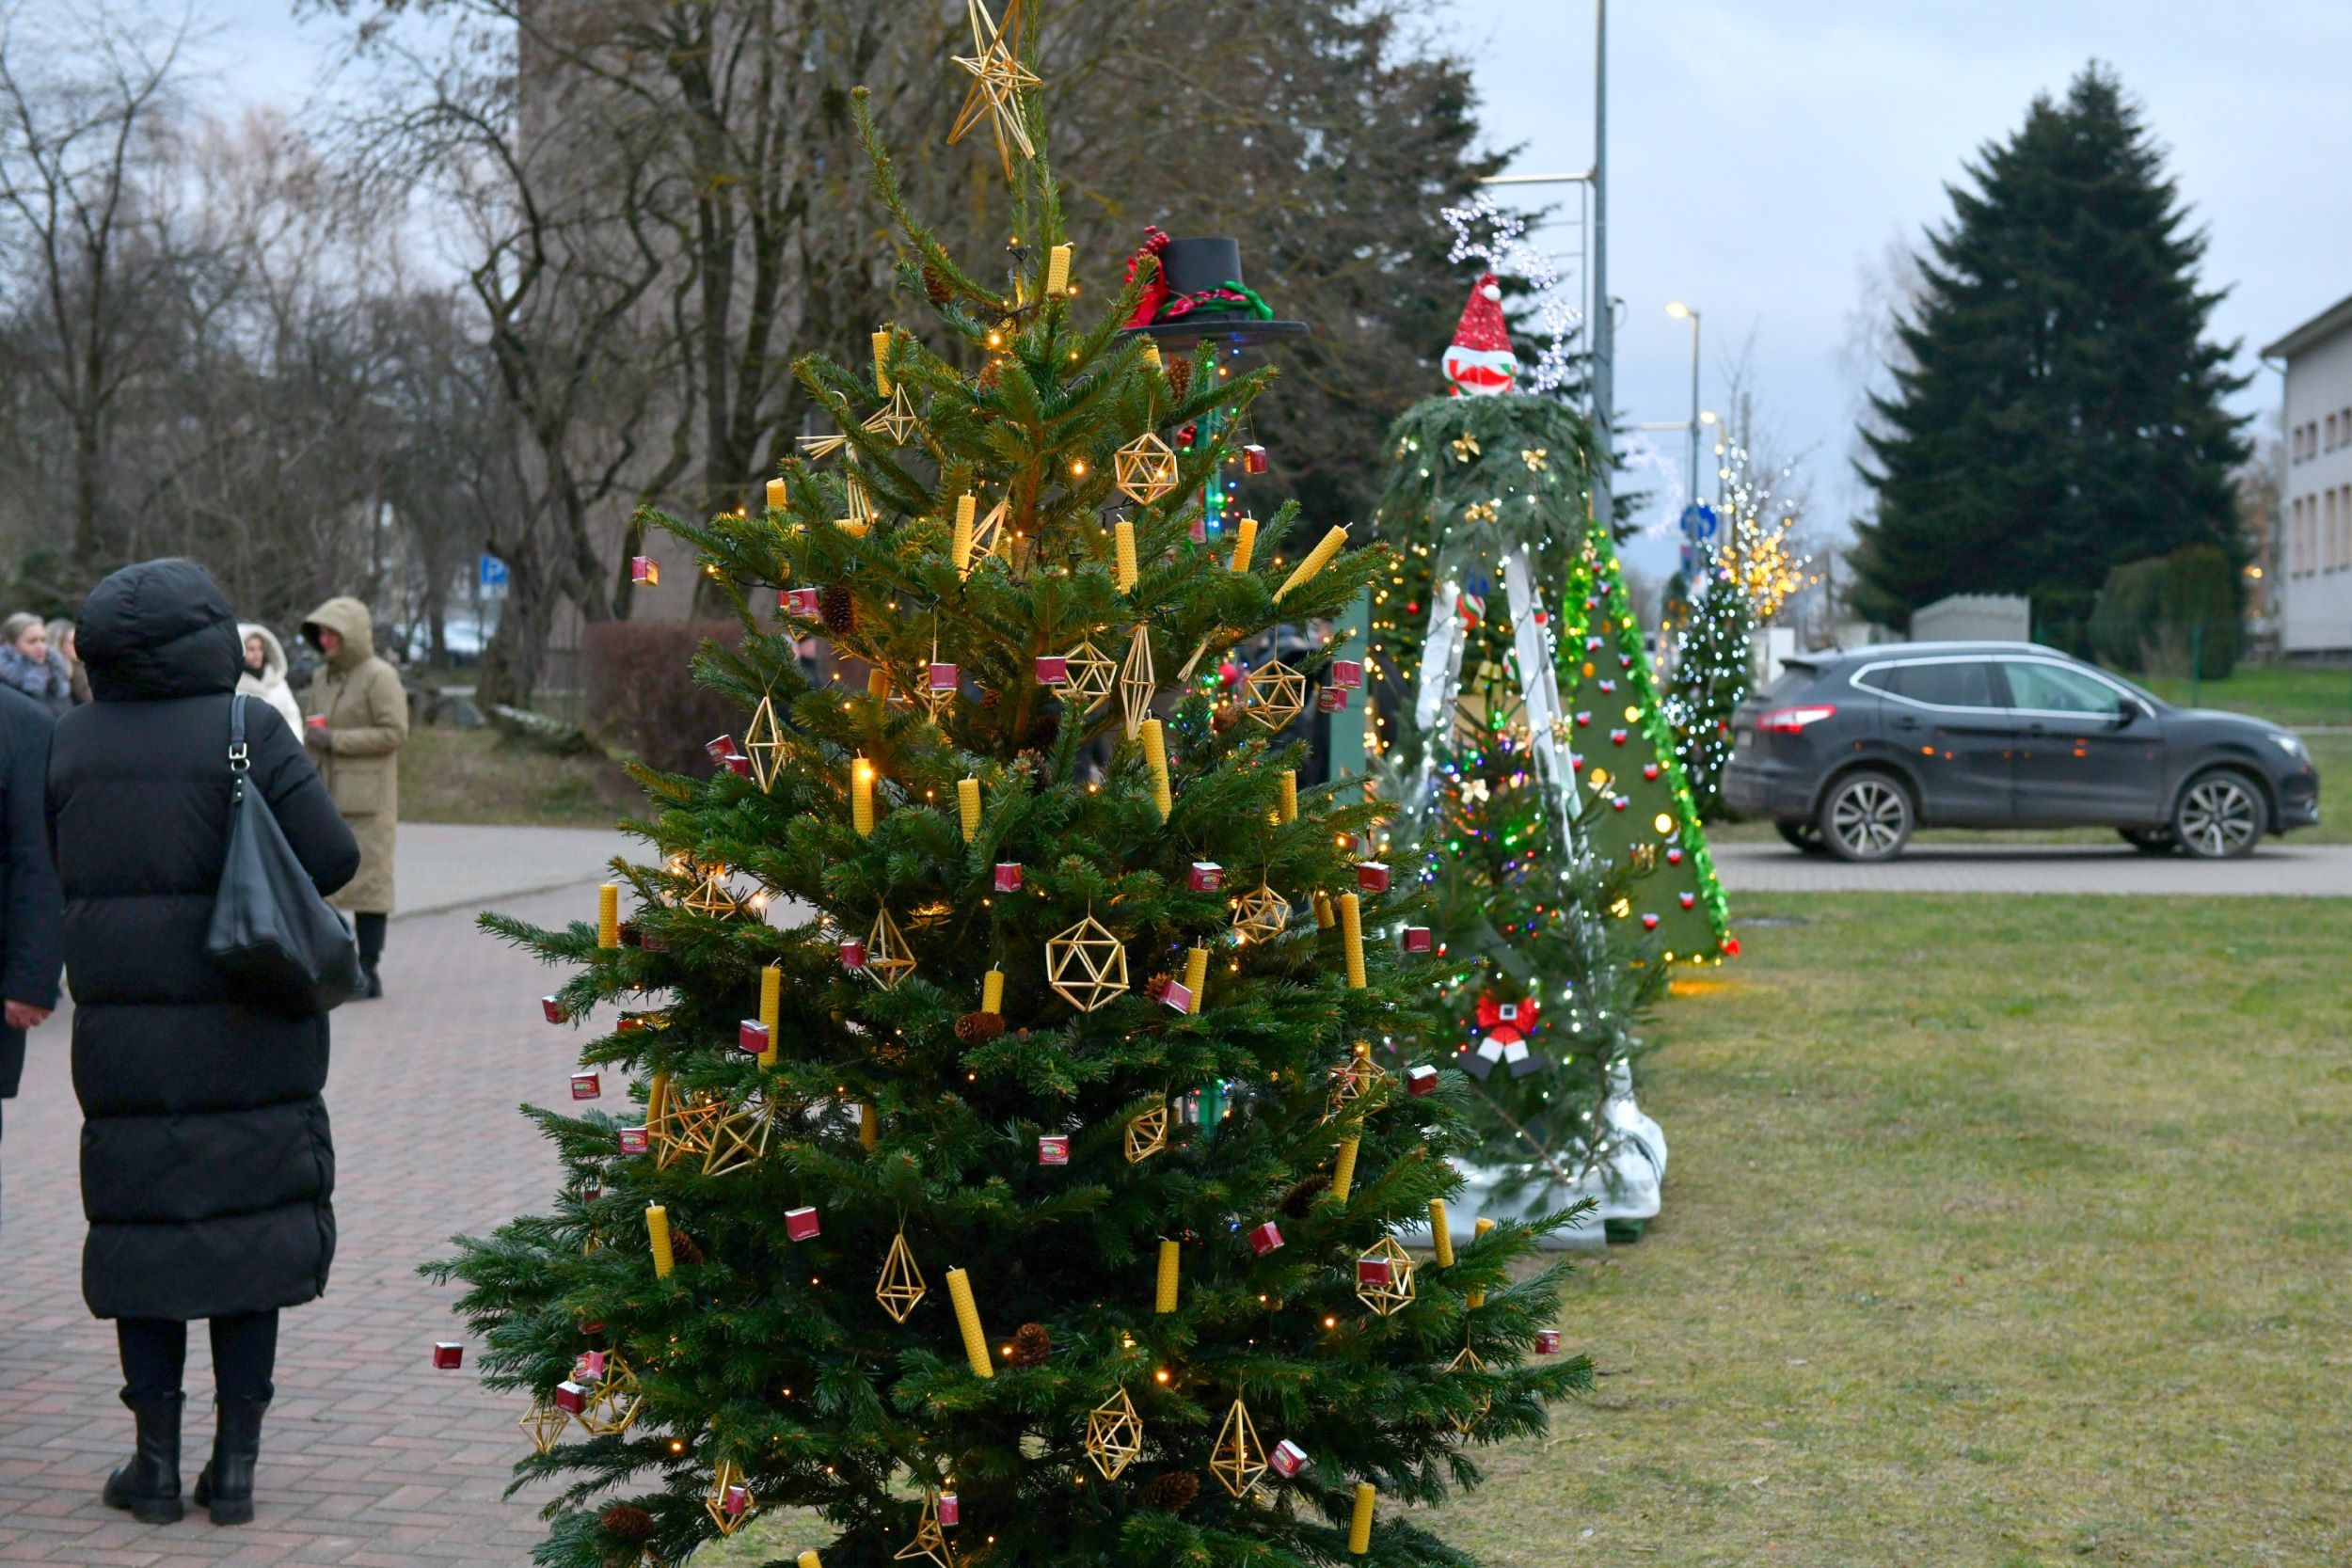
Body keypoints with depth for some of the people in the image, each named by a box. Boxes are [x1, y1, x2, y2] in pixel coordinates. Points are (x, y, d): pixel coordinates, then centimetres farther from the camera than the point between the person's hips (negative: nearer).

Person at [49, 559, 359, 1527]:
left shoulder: (73, 744, 1)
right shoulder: (247, 731, -12)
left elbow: (63, 865, 11)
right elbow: (331, 857, -12)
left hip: (121, 1035, 3)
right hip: (248, 1034, -3)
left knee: (139, 1227, 10)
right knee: (252, 1223, 7)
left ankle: (157, 1461, 14)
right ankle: (235, 1464, 10)